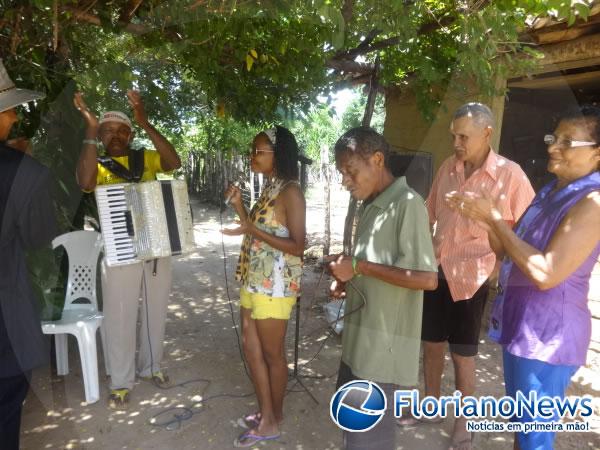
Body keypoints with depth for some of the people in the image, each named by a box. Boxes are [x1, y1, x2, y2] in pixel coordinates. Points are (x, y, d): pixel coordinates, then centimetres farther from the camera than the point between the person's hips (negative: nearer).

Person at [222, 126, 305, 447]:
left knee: (272, 354, 7)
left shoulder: (291, 192, -16)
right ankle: (266, 416, 33)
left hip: (275, 285, -9)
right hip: (254, 282, 9)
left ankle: (273, 420, 29)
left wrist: (251, 230, -25)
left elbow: (297, 246, -19)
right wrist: (239, 206, 4)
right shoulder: (269, 188, 11)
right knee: (251, 348, 16)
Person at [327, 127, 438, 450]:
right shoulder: (370, 205, 10)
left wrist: (359, 267, -22)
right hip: (361, 334, 9)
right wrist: (347, 279, 2)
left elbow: (427, 278, -25)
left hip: (384, 341, -9)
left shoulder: (407, 204, -18)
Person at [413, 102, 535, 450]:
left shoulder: (510, 175, -12)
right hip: (435, 272, 5)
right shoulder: (448, 168, 3)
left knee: (463, 354, 9)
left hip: (469, 277, -4)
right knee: (431, 344, 17)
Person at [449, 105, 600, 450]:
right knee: (520, 421, 24)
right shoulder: (550, 191, 11)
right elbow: (511, 251, 12)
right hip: (521, 321, 9)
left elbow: (546, 273, -26)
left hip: (548, 332, -9)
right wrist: (482, 217, -3)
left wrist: (494, 217, -22)